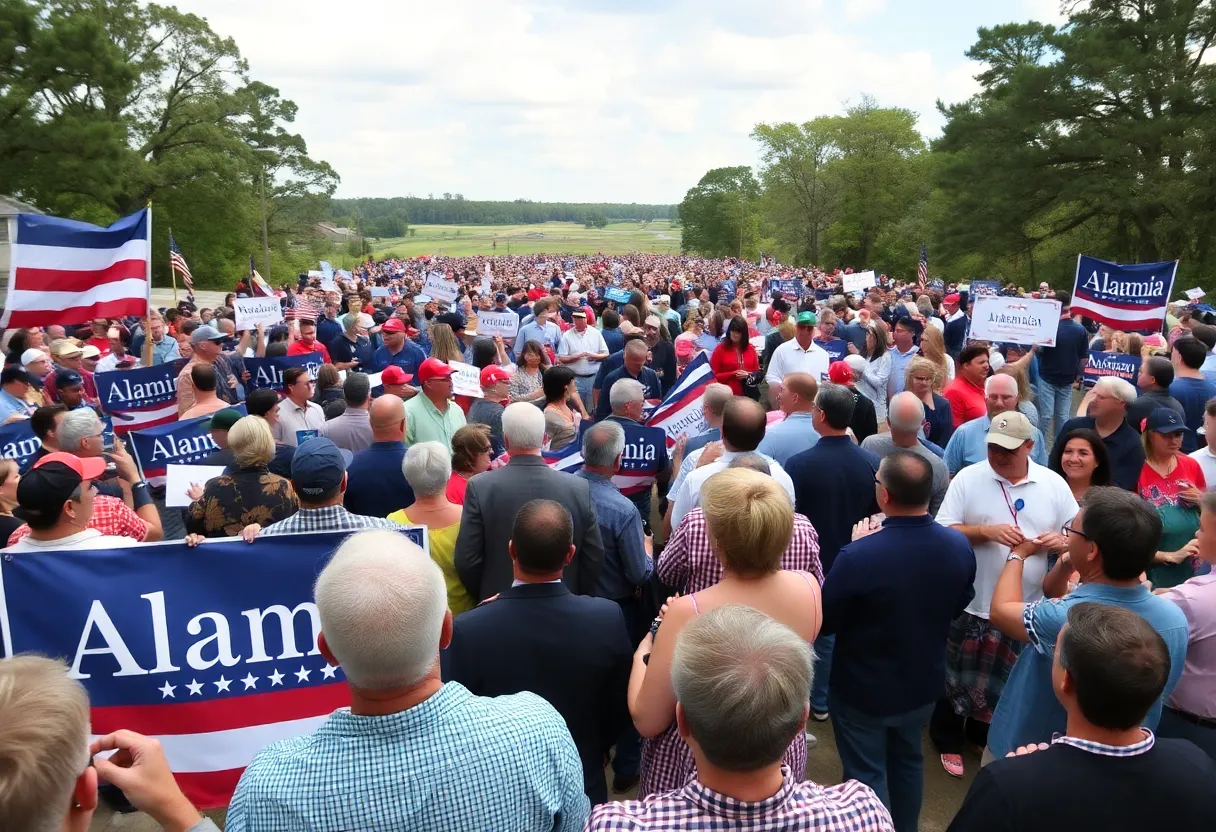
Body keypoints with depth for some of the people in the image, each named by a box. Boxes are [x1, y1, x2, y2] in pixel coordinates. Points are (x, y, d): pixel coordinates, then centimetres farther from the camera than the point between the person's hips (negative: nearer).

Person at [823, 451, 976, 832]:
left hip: (863, 689, -5)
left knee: (866, 776, 15)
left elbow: (825, 620, -18)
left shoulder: (858, 555, -35)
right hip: (923, 683, 6)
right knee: (908, 763, 28)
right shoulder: (959, 546, -16)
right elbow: (958, 606, 4)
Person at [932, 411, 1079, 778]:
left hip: (1027, 606, 2)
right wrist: (986, 531, -24)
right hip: (971, 603, -2)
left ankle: (985, 737, 41)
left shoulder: (1054, 484, -1)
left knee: (1009, 680, 18)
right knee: (957, 676, 12)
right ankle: (948, 740, 32)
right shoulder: (968, 478, -8)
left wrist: (1062, 540, -17)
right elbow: (943, 532, -10)